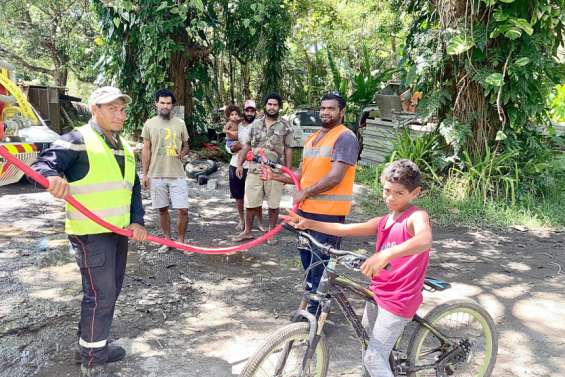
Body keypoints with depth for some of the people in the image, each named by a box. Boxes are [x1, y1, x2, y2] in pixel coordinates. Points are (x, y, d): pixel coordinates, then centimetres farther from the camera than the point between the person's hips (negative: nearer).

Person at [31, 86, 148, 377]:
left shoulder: (123, 147, 14)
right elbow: (42, 164, -20)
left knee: (109, 291, 18)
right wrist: (51, 176, -43)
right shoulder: (77, 140, -9)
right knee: (100, 294, -4)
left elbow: (133, 187, 15)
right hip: (90, 233, -8)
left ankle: (96, 345, 36)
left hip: (118, 231, 8)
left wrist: (137, 220, 1)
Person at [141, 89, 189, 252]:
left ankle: (181, 241, 14)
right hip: (156, 175, 0)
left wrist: (182, 153, -12)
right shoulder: (149, 123, 2)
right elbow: (146, 150, 4)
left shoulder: (180, 123, 4)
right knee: (162, 209, 10)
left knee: (183, 209, -3)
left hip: (177, 175, 0)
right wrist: (145, 174, 0)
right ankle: (168, 240, 25)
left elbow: (186, 146, 13)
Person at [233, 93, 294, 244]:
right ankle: (247, 231, 22)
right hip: (254, 170, 2)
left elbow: (288, 150, 0)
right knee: (250, 202, 8)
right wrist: (240, 164, 4)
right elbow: (247, 146, 11)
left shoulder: (285, 126, 0)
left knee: (273, 204, 7)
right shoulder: (255, 124, 8)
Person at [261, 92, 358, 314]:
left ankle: (317, 312, 11)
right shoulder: (312, 138, 16)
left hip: (329, 212, -9)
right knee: (307, 258, 18)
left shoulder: (345, 137, -11)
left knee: (321, 263, -2)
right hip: (306, 209, 9)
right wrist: (276, 176, 5)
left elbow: (335, 177, -20)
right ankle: (312, 303, 35)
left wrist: (304, 193, -13)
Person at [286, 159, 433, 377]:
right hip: (377, 293, 9)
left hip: (399, 300, -8)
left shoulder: (416, 216, -17)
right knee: (367, 342, 27)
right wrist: (309, 223, -10)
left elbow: (424, 240, -40)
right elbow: (345, 229, 2)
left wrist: (385, 254, -55)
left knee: (374, 359, -5)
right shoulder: (383, 222, 7)